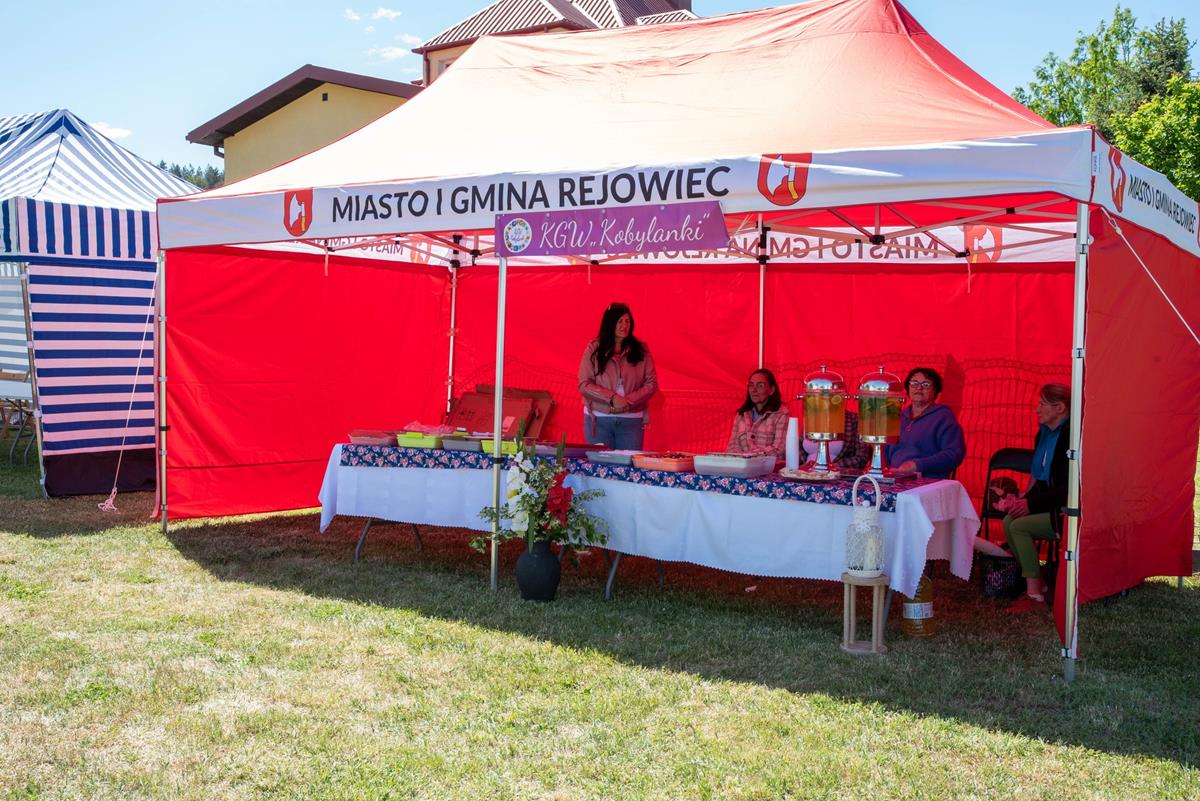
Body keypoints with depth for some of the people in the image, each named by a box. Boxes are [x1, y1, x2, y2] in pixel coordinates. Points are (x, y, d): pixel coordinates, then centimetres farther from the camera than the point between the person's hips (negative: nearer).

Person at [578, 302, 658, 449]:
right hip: (598, 419, -1)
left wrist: (628, 401, -12)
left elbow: (651, 383, 2)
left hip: (631, 420, 1)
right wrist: (612, 398, -15)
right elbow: (584, 384, -4)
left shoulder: (641, 350, 4)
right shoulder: (594, 349, 1)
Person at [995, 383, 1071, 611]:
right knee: (1008, 521, -10)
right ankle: (1038, 584, -1)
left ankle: (1035, 595, -12)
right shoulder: (1044, 434, 12)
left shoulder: (1069, 436, -17)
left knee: (1019, 526, -21)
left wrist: (1031, 503, -19)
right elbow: (1039, 477, 18)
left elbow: (1068, 487, -21)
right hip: (1048, 506, 9)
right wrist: (1024, 498, -1)